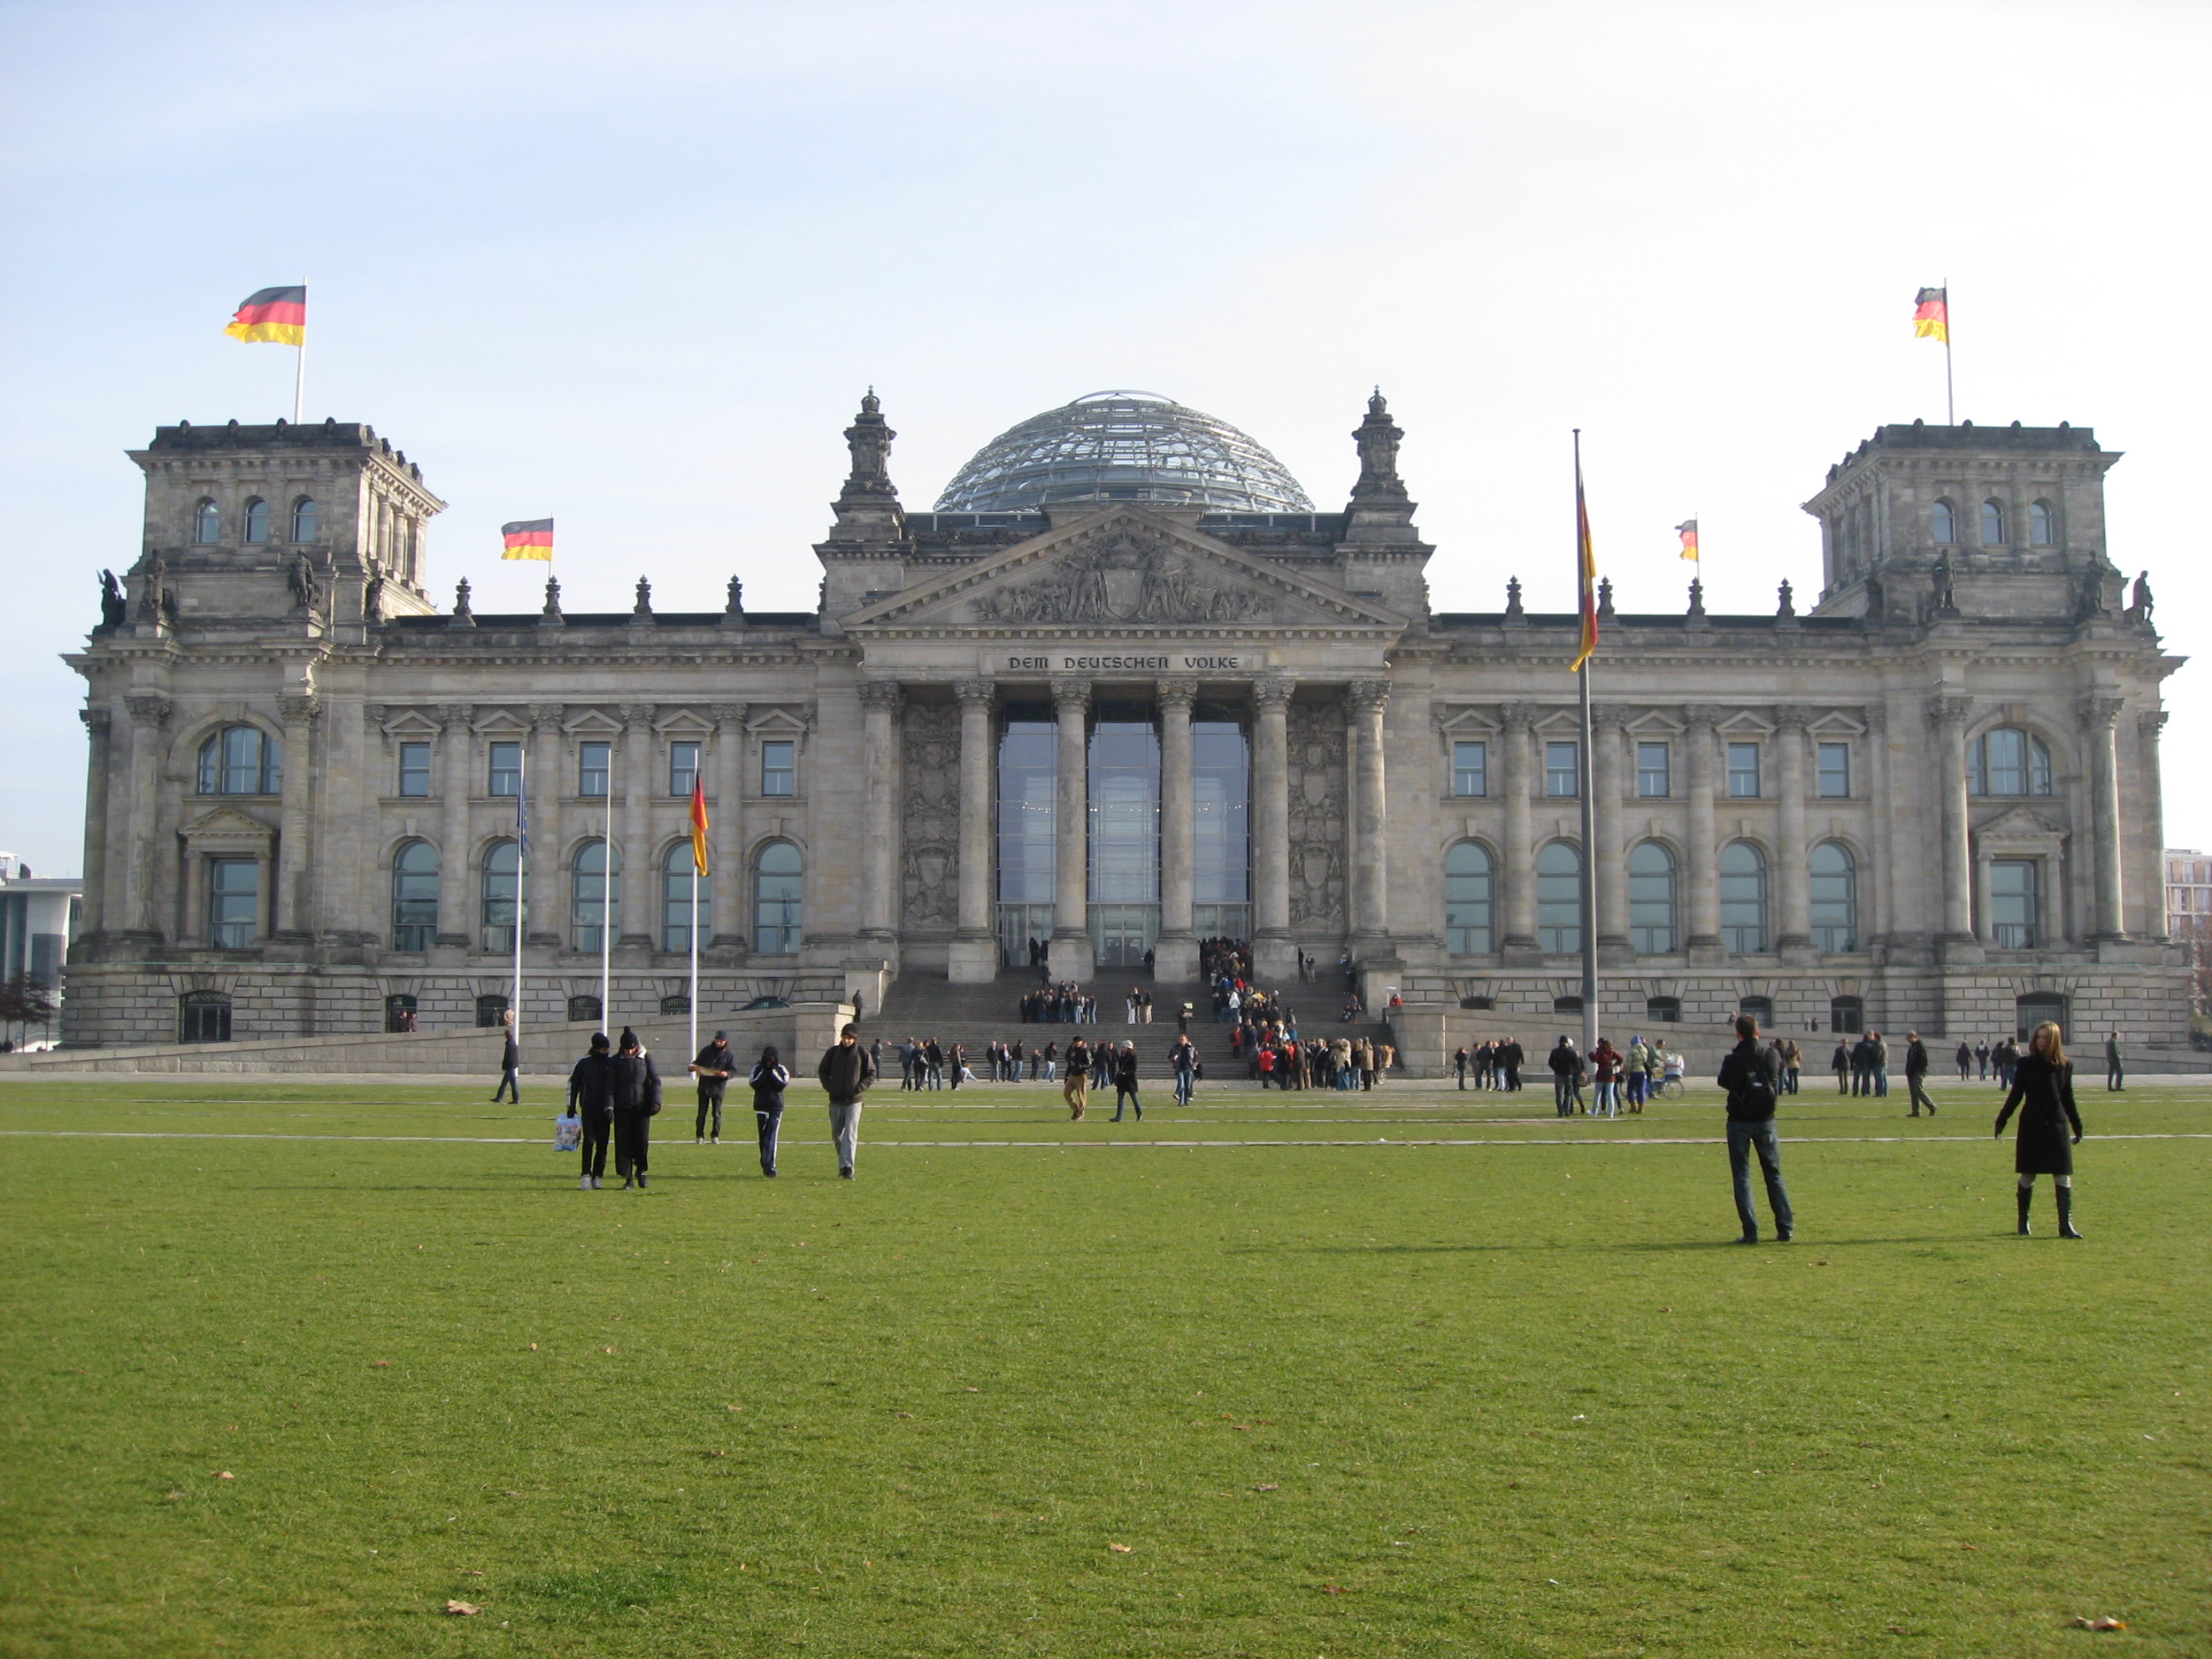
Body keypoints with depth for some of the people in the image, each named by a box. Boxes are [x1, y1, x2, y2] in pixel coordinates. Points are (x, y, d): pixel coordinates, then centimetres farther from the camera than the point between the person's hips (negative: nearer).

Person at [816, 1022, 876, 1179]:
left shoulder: (862, 1053, -2)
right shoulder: (833, 1052, 3)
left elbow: (871, 1073, 4)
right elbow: (822, 1071, 13)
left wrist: (860, 1088, -9)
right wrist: (829, 1087, -2)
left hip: (853, 1101, -3)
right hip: (835, 1101, 3)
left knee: (850, 1135, -12)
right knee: (837, 1135, 11)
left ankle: (847, 1167, -16)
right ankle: (843, 1165, 25)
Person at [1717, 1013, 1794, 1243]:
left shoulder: (1732, 1060, -13)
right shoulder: (1771, 1056, -5)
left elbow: (1723, 1082, 6)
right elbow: (1778, 1083, 12)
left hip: (1739, 1122, -2)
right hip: (1765, 1121, 2)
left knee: (1742, 1176, 3)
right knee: (1774, 1174, 13)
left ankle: (1751, 1232, -2)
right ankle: (1785, 1228, 11)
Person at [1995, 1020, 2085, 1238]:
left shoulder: (2065, 1065, 4)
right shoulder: (2025, 1064, -1)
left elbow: (2067, 1098, 13)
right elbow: (2015, 1095, 3)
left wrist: (2077, 1126, 14)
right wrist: (2001, 1121, -2)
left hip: (2057, 1125, 1)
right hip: (2031, 1126, -1)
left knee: (2063, 1177, -2)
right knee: (2027, 1177, 5)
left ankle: (2066, 1225, 0)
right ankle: (2023, 1222, 18)